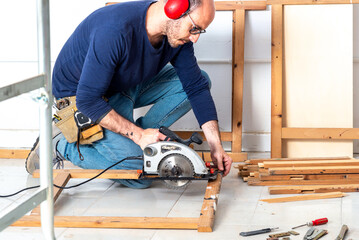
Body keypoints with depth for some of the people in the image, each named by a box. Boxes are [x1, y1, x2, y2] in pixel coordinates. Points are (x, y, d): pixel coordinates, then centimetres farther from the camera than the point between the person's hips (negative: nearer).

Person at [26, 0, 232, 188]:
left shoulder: (177, 34, -13)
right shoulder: (115, 30, -37)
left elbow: (197, 86, -3)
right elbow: (88, 101, -33)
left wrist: (216, 146, -9)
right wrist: (139, 135, -32)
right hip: (79, 100, -8)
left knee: (200, 79, -3)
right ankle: (64, 147, -1)